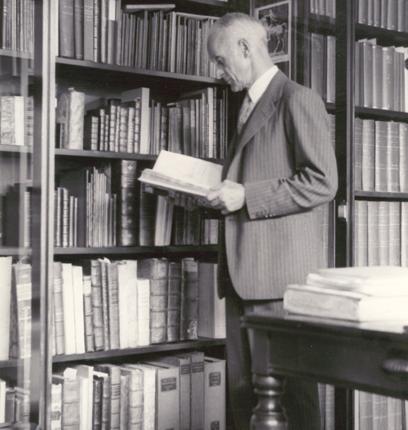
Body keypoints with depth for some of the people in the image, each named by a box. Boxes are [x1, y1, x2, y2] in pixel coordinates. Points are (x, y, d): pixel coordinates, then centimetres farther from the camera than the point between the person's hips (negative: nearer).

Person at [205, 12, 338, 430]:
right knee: (242, 386, 11)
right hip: (242, 270, 9)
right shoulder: (249, 106, 21)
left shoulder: (297, 100, -7)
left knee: (288, 384, -2)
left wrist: (246, 196, -16)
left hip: (280, 269, -8)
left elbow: (322, 182, -14)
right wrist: (222, 194, 8)